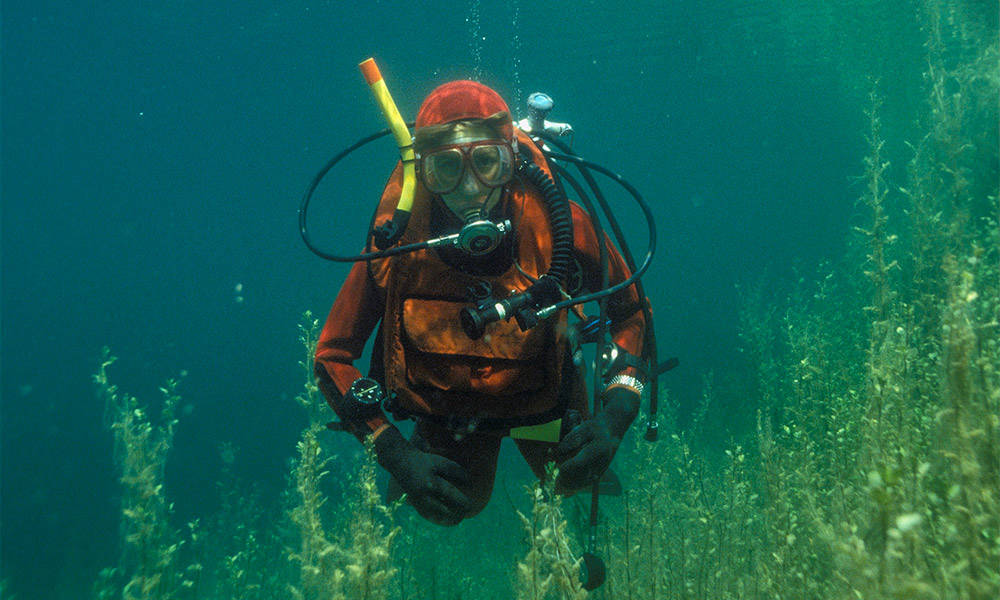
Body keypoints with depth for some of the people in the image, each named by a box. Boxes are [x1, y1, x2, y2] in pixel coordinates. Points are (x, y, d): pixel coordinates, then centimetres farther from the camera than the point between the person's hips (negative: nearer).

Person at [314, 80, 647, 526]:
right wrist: (395, 453, -30)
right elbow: (331, 356, -21)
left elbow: (630, 313, -15)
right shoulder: (398, 244, -32)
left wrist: (616, 416, -28)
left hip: (543, 397, 1)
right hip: (443, 404, 0)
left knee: (573, 481, 16)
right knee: (459, 506, 16)